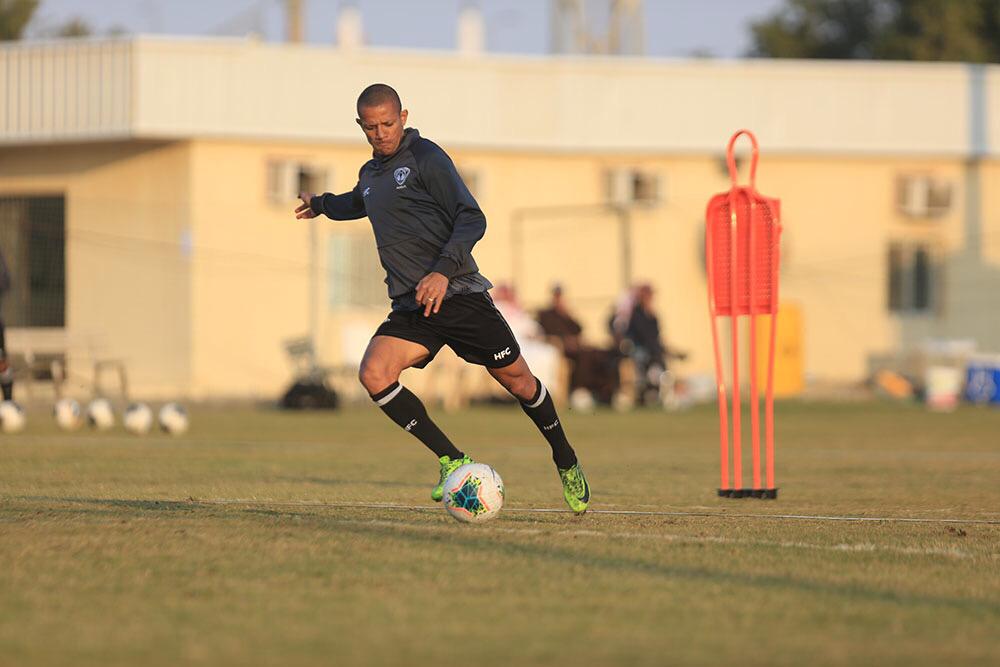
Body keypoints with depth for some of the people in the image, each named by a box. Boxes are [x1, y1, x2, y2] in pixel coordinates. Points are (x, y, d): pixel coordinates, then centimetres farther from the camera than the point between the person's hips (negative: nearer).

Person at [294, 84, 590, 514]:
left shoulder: (425, 157, -5)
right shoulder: (370, 173, 16)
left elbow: (472, 219, -13)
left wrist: (444, 271, -26)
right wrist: (321, 204, 60)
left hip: (458, 295, -5)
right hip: (410, 308, 6)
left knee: (517, 381, 1)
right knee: (374, 373, -20)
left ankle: (567, 465, 26)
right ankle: (452, 461, -12)